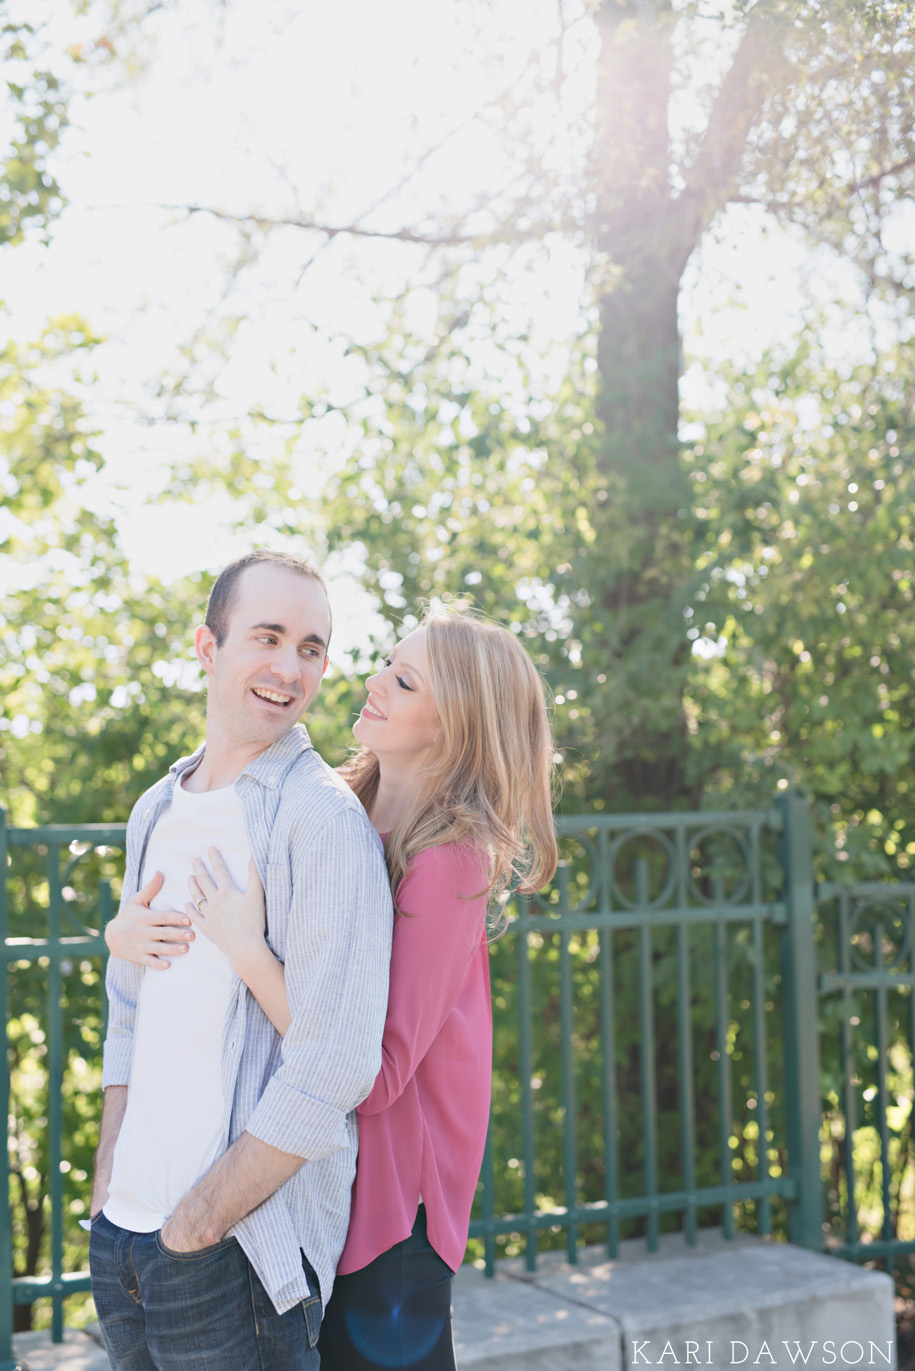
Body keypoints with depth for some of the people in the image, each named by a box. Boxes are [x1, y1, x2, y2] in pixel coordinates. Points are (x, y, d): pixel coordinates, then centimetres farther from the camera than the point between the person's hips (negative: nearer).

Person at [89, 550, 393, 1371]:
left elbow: (334, 1067, -19)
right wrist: (108, 1191, 9)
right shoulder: (156, 812, 9)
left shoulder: (325, 818, -14)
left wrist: (192, 1228, -14)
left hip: (238, 1254, -6)